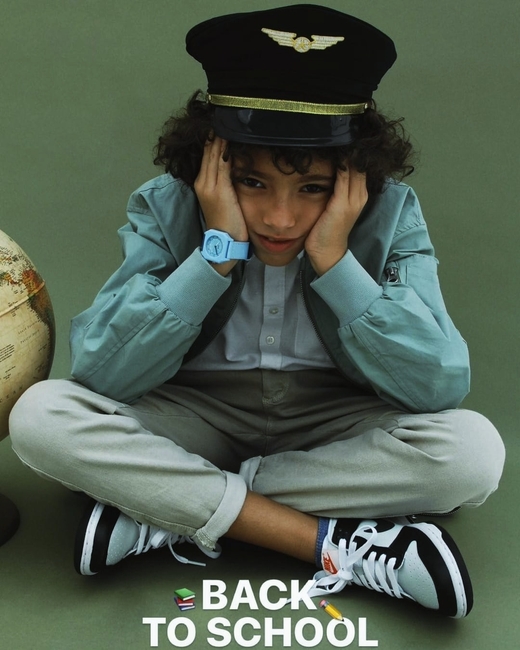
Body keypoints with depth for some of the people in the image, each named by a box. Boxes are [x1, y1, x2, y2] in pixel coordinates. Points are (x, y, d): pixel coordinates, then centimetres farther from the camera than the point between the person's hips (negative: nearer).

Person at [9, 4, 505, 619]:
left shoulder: (388, 214, -16)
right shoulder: (165, 209, -15)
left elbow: (442, 387, -23)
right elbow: (98, 371, -24)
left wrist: (333, 259, -30)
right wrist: (217, 250, -30)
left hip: (334, 426, 1)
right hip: (197, 419, 0)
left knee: (473, 449, -27)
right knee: (41, 415, -24)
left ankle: (168, 511, -19)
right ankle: (338, 544, -23)